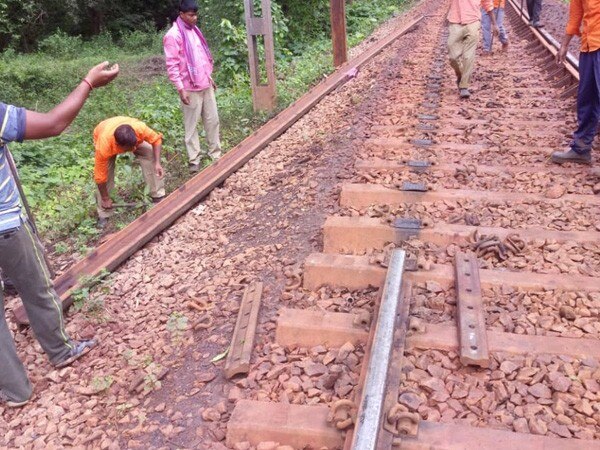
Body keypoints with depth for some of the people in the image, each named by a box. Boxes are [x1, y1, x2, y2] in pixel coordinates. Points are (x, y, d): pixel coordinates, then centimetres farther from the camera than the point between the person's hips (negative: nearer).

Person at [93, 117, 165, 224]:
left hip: (131, 137, 2)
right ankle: (104, 215, 2)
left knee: (150, 154, -19)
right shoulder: (104, 147, -45)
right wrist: (106, 199, -18)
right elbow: (100, 176, -30)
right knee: (107, 175, -16)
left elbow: (156, 139, -21)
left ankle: (158, 196, -5)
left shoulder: (139, 128, -44)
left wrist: (157, 163, -32)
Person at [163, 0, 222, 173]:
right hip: (190, 88, -7)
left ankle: (215, 153, 22)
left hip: (205, 85, 8)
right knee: (191, 125, 1)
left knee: (213, 120, 11)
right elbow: (172, 65, -15)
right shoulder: (173, 35, -12)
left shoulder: (194, 30, 12)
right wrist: (180, 89, -19)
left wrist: (210, 77, 20)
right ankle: (194, 159, 9)